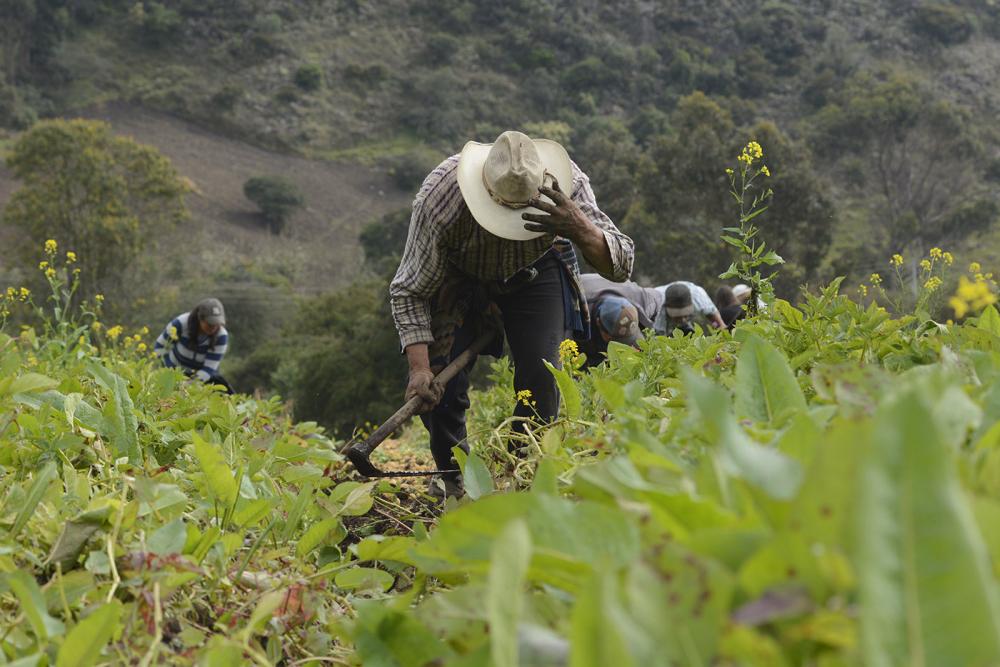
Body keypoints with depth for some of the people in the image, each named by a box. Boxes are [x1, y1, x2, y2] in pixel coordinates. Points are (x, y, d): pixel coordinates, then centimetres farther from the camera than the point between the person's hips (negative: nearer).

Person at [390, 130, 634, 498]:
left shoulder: (565, 185, -36)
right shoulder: (440, 197, -39)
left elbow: (620, 266, -36)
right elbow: (409, 290, -26)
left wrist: (580, 230, -57)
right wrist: (418, 369, -36)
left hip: (535, 271, 1)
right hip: (458, 276, -1)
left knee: (540, 374, -16)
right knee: (436, 383, -13)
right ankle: (451, 478, 14)